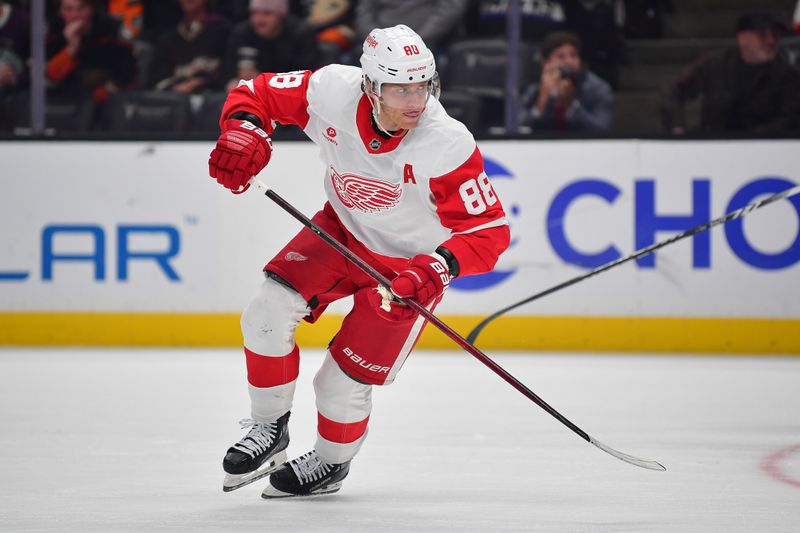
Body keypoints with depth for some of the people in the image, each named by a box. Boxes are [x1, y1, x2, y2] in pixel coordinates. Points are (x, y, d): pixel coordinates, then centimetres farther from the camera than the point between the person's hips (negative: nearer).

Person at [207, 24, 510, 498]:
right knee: (269, 313, -16)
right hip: (343, 231, 4)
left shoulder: (448, 146, -32)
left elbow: (489, 231, -25)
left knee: (342, 384, -3)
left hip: (409, 265, -4)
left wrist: (437, 268, -42)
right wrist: (244, 131, -31)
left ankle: (331, 463, 31)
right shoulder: (332, 91, -25)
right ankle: (269, 431, 8)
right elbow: (257, 93, -9)